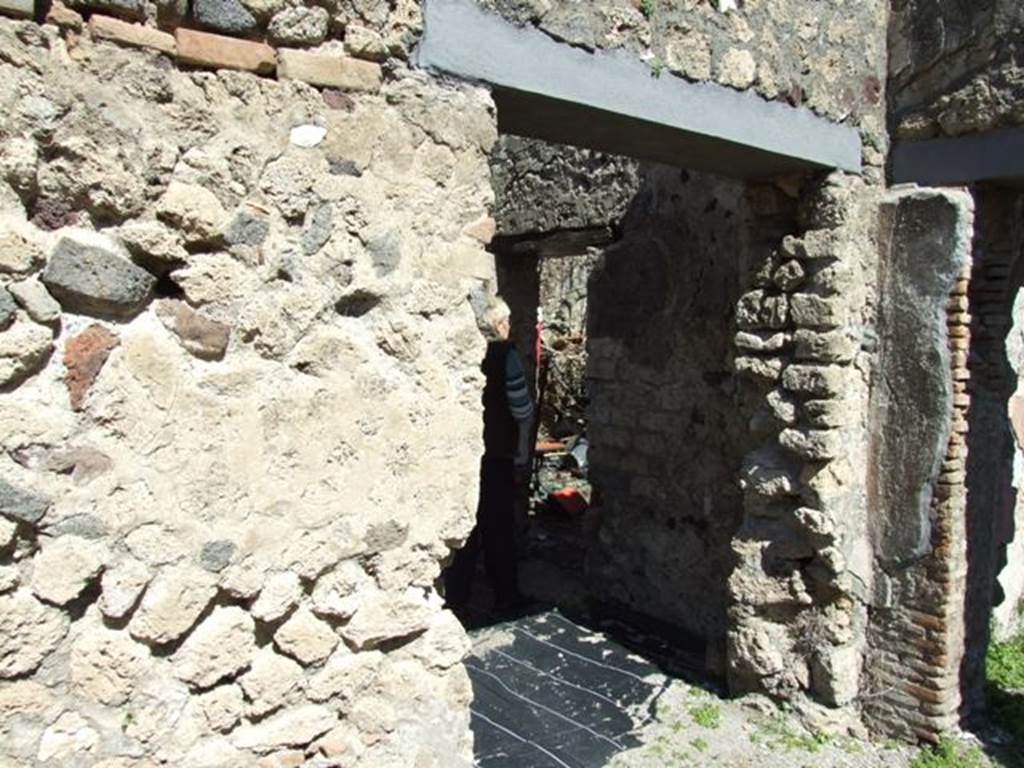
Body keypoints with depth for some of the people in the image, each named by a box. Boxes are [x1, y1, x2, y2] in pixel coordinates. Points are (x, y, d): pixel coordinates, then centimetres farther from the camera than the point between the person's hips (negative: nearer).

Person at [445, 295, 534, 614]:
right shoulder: (504, 354, -13)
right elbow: (521, 408, -15)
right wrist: (523, 452, -3)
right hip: (496, 454, -4)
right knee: (499, 527, 8)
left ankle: (455, 594, 20)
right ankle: (505, 596, 20)